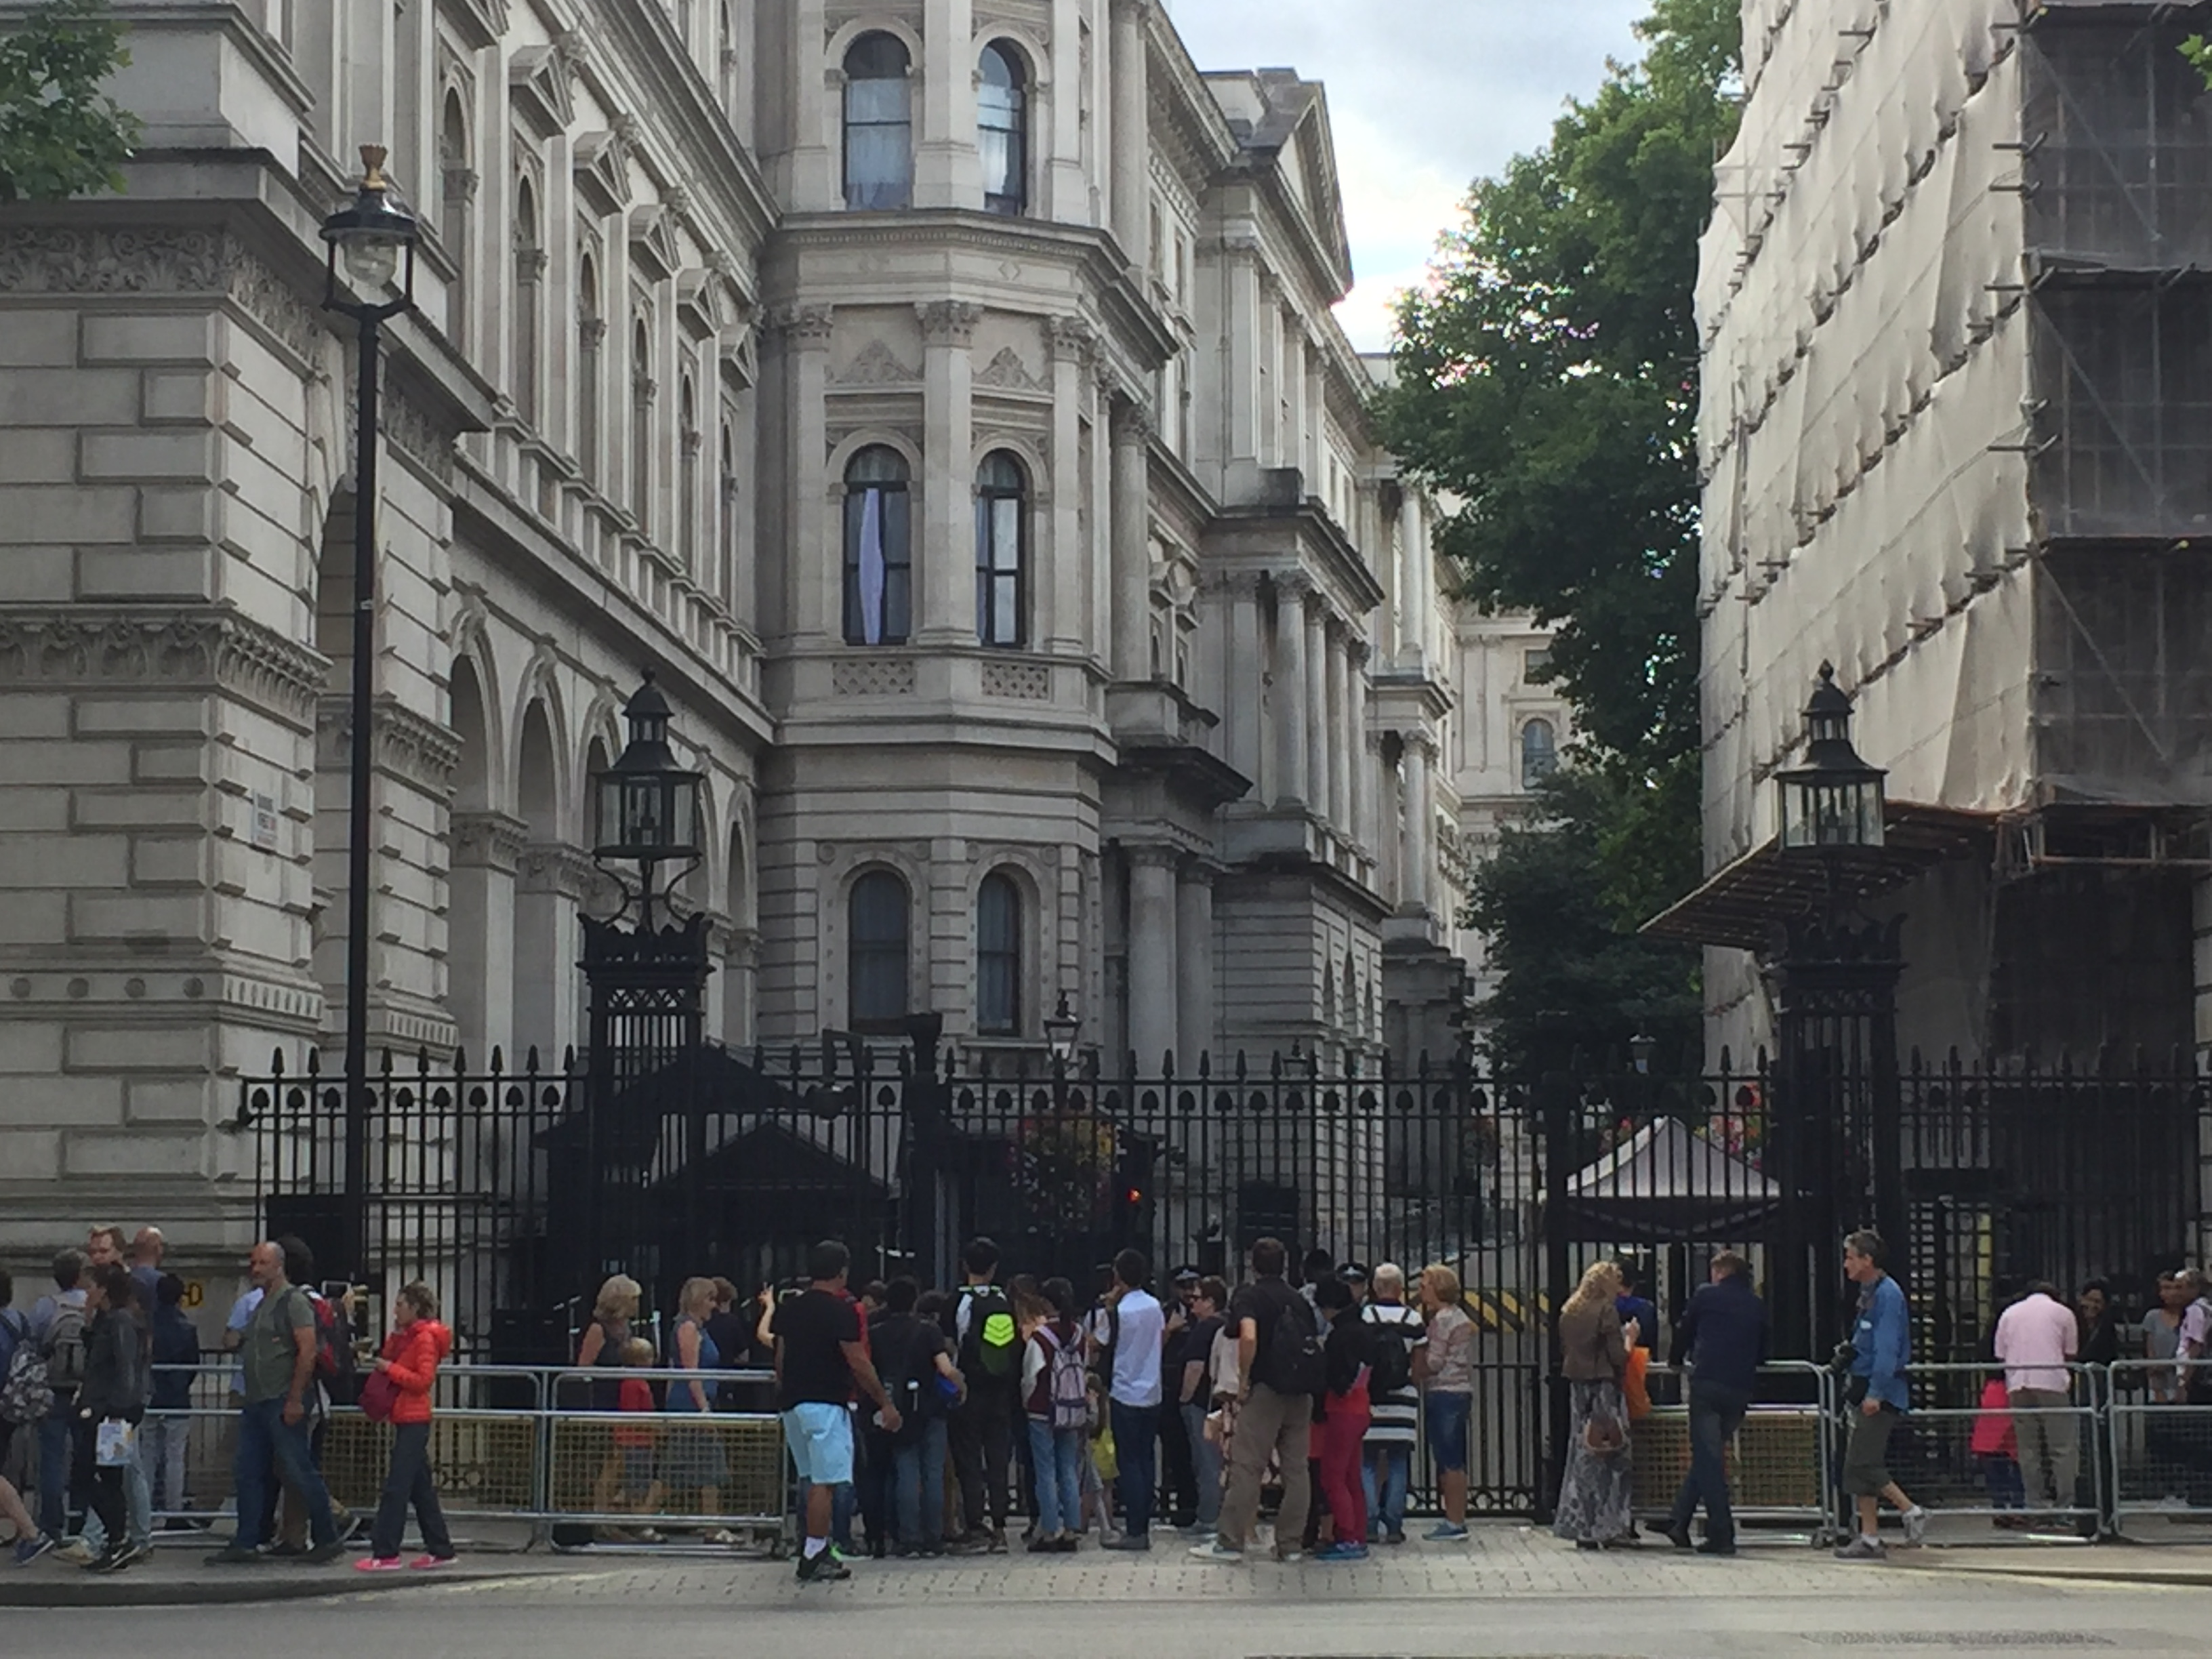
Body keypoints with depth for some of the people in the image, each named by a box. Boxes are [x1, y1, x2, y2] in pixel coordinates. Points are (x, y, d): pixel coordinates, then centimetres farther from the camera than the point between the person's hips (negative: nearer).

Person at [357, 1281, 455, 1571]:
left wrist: (390, 1368, -16)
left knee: (396, 1487, -10)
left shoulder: (425, 1338, -11)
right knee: (421, 1488, 11)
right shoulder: (406, 1337, 18)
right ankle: (439, 1550, 15)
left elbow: (423, 1380, -18)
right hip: (407, 1419, 10)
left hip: (414, 1420, -10)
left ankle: (385, 1553, -11)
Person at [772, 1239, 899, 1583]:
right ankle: (813, 1558, -9)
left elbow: (780, 1360, 15)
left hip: (792, 1403, 8)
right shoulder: (841, 1310, -10)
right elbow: (857, 1362, -12)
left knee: (814, 1482, 16)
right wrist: (886, 1403, -6)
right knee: (825, 1483, -6)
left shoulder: (788, 1309, 11)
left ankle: (820, 1554, 18)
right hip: (826, 1404, -7)